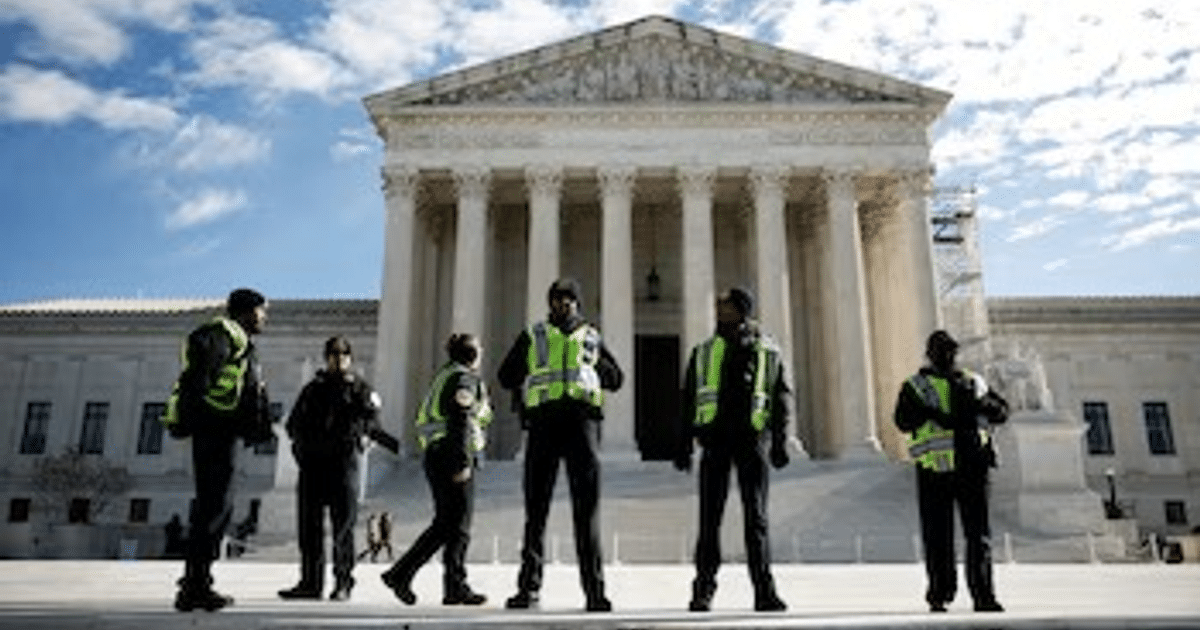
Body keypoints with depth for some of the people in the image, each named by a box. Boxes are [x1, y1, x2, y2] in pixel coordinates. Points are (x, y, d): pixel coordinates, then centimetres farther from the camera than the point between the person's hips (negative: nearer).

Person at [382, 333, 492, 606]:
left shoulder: (444, 375, 19)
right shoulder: (465, 379, -8)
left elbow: (426, 419, 20)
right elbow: (460, 422, -19)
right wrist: (463, 462, -22)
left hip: (435, 455, 9)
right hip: (451, 456, -9)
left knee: (443, 525, 13)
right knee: (458, 525, -2)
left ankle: (400, 574, 12)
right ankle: (455, 587, 3)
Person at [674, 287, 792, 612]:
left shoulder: (768, 352, 9)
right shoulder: (704, 351, 13)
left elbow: (783, 397, 6)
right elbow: (688, 400, 12)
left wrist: (780, 441, -4)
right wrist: (684, 445, 7)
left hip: (751, 439, -1)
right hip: (715, 439, 1)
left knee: (756, 518, -1)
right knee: (709, 518, 0)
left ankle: (765, 591, 3)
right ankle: (703, 590, 6)